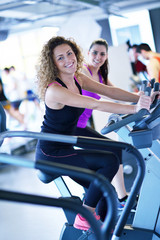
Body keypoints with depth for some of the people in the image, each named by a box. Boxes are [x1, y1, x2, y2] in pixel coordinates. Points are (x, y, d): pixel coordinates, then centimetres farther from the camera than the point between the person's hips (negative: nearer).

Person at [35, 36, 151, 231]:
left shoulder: (76, 78, 1)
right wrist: (135, 108, -37)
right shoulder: (55, 91, -26)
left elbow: (107, 90, -5)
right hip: (50, 155, -8)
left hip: (64, 148, 8)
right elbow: (96, 105, -34)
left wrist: (141, 98, -17)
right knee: (110, 161, -17)